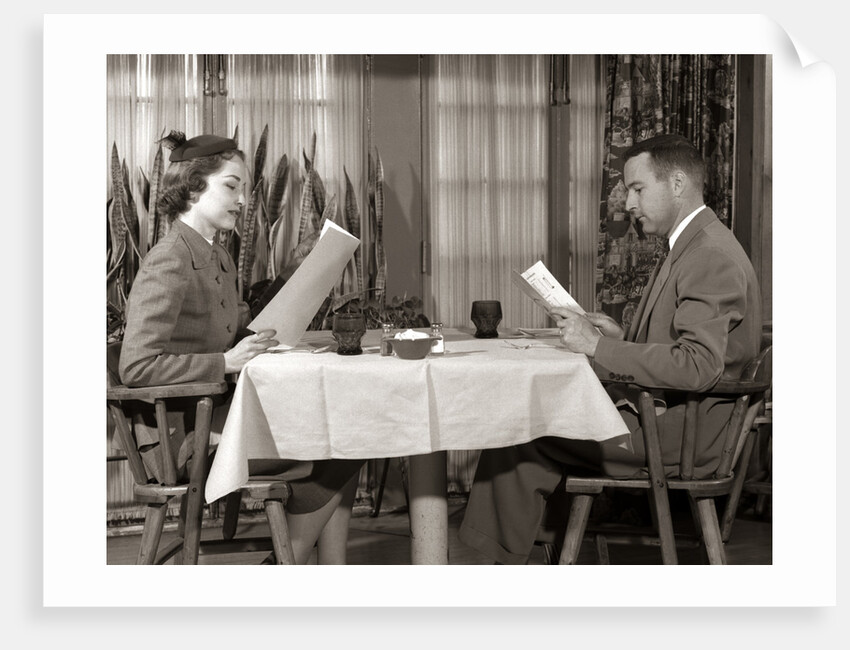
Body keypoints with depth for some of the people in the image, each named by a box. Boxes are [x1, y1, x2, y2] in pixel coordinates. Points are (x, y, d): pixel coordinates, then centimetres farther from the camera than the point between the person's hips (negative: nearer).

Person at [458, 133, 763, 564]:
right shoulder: (693, 248, 16)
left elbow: (697, 366, -28)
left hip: (676, 433, -10)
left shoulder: (712, 257, -18)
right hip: (661, 417, 10)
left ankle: (507, 558, 7)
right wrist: (621, 339, 3)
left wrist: (599, 346, -23)